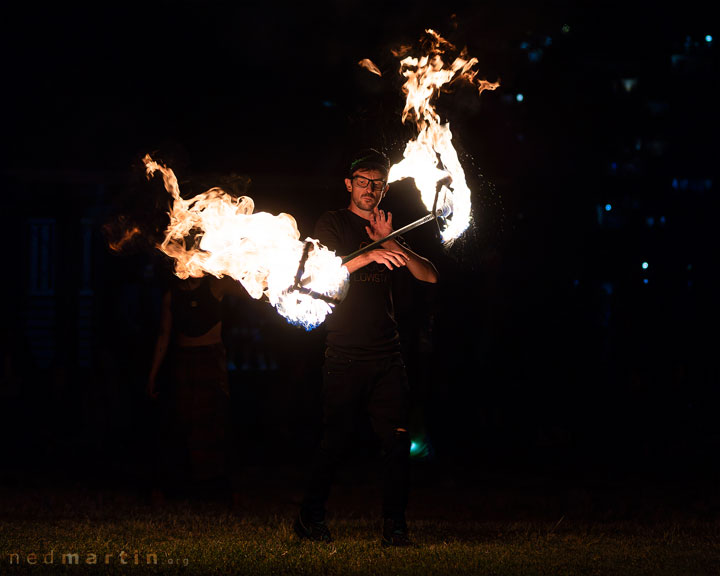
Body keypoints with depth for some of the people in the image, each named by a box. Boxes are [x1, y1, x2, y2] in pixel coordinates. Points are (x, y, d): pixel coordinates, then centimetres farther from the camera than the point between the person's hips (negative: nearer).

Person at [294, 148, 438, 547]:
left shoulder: (389, 232, 19)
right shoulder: (332, 224, 5)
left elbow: (429, 275, 8)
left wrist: (391, 243, -6)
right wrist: (371, 254, -27)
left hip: (387, 355, 4)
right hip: (345, 353, -4)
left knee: (396, 440, -4)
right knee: (335, 440, -5)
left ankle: (394, 526, -2)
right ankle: (310, 518, 8)